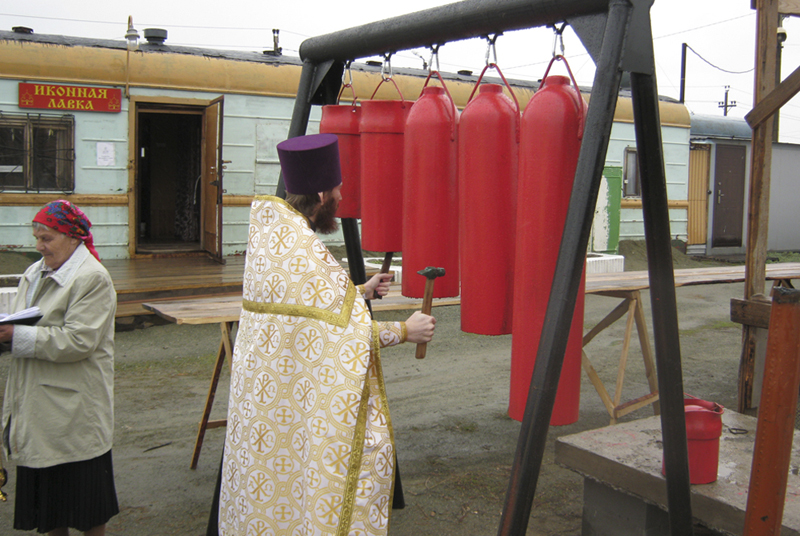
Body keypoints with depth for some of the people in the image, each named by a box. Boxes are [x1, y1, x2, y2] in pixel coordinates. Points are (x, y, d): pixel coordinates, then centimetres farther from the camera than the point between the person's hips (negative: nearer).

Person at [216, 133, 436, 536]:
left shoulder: (268, 231, 5)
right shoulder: (303, 251, -23)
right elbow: (345, 335, -21)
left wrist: (360, 291, 19)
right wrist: (404, 331, -11)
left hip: (263, 388, 9)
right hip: (301, 396, -9)